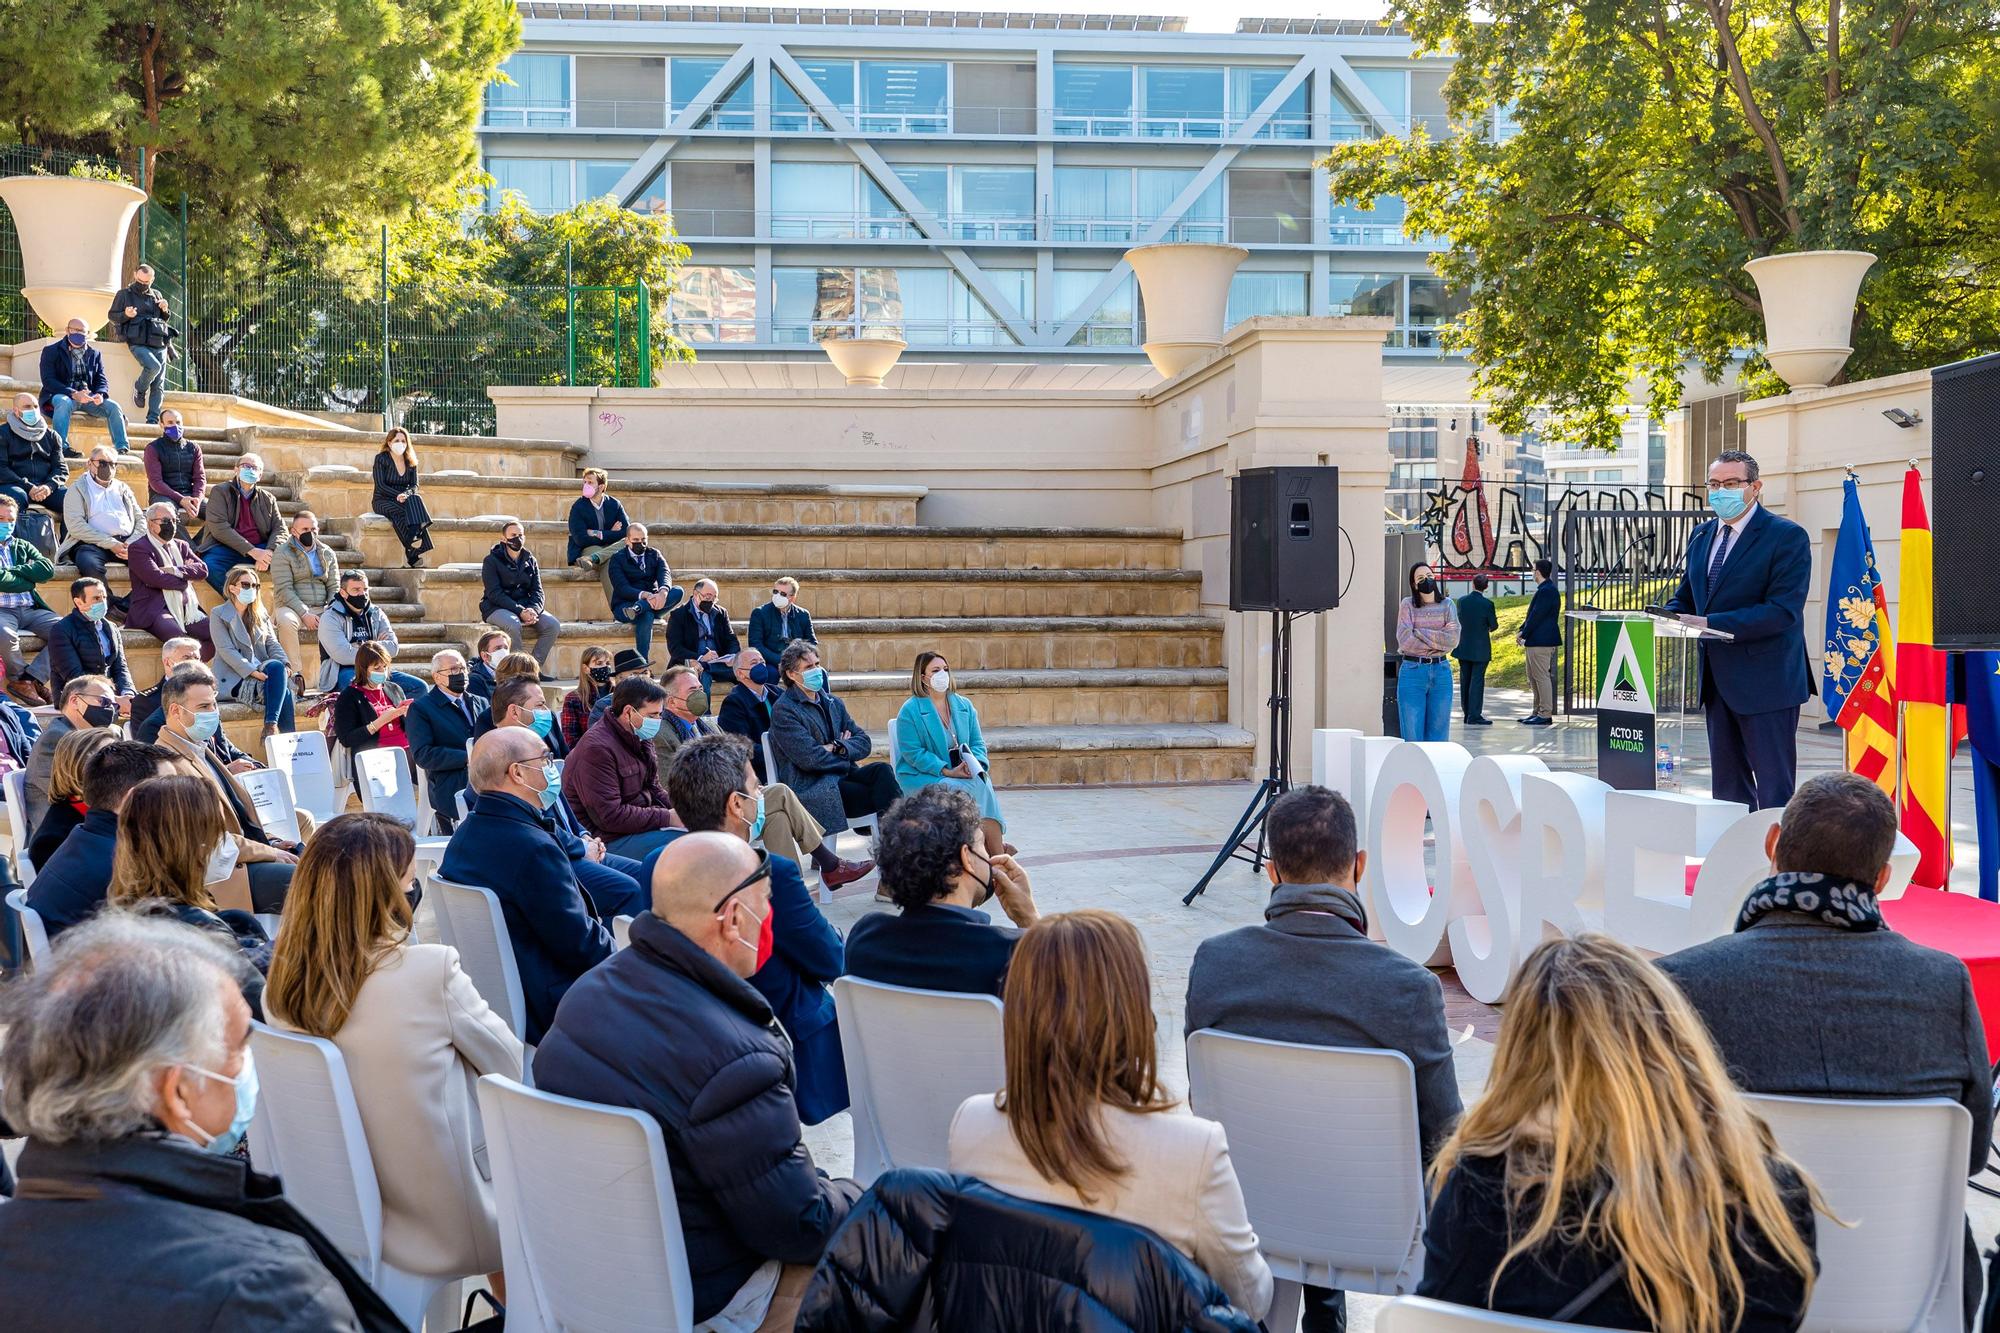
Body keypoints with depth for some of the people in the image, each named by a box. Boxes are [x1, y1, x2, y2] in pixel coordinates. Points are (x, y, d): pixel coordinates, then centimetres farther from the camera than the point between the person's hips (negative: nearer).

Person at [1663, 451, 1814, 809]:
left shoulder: (1787, 536, -10)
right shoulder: (1701, 536, 14)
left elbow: (1783, 611, -20)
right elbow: (1684, 598, 19)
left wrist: (1711, 624, -26)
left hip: (1764, 682, -8)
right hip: (1717, 681, 8)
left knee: (1775, 790, -3)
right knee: (1728, 785, 13)